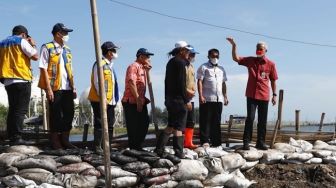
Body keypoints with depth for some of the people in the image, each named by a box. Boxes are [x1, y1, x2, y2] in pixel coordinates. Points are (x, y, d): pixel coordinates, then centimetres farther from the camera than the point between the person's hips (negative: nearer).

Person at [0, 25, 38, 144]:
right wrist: (33, 45, 10)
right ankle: (17, 137, -15)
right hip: (22, 80, -7)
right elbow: (35, 56, -5)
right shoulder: (21, 41, -1)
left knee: (12, 109, 10)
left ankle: (11, 137, 7)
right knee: (21, 110, -9)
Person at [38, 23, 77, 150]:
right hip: (55, 88, -6)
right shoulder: (47, 48, -2)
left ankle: (65, 140, 17)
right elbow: (43, 69, -8)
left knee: (69, 114, 6)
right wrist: (48, 88, -15)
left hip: (67, 88, 6)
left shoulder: (67, 50, 17)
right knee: (55, 115, -1)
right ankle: (55, 142, 9)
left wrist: (74, 87, 12)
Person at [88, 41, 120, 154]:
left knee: (110, 124, 11)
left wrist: (114, 99, 16)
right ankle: (97, 147, 2)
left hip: (110, 101, 9)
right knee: (100, 124, -5)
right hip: (100, 101, -9)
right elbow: (97, 83, -17)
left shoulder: (110, 65, 17)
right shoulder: (100, 64, -11)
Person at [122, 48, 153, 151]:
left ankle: (138, 147, 22)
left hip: (140, 101, 10)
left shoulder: (142, 68, 21)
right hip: (132, 102, -10)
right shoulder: (133, 66, -10)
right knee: (133, 127, -3)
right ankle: (133, 148, 5)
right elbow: (131, 83, -20)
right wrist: (138, 99, -22)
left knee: (144, 123, 11)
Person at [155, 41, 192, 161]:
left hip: (170, 98, 9)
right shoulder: (180, 62, -12)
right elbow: (181, 83, -18)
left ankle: (159, 149, 12)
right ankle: (179, 153, 0)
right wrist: (187, 100, -16)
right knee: (179, 127, -4)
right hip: (179, 98, -9)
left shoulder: (170, 62, 16)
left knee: (171, 125, 15)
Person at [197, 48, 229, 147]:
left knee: (216, 121, 8)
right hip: (207, 99, -5)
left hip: (219, 99, 5)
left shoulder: (221, 69, 20)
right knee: (205, 121, -4)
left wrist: (225, 97, 14)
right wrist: (201, 96, -13)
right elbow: (199, 82, -4)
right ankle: (205, 141, -2)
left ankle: (216, 141, 12)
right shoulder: (203, 67, 3)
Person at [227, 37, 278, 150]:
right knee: (250, 118, -6)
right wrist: (234, 45, -15)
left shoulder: (271, 64, 3)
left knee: (262, 120, 7)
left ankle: (260, 142, 16)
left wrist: (274, 95, 6)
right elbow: (235, 58, -2)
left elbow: (273, 80, 8)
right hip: (251, 95, -1)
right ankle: (246, 142, -2)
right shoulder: (250, 60, 5)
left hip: (264, 96, 1)